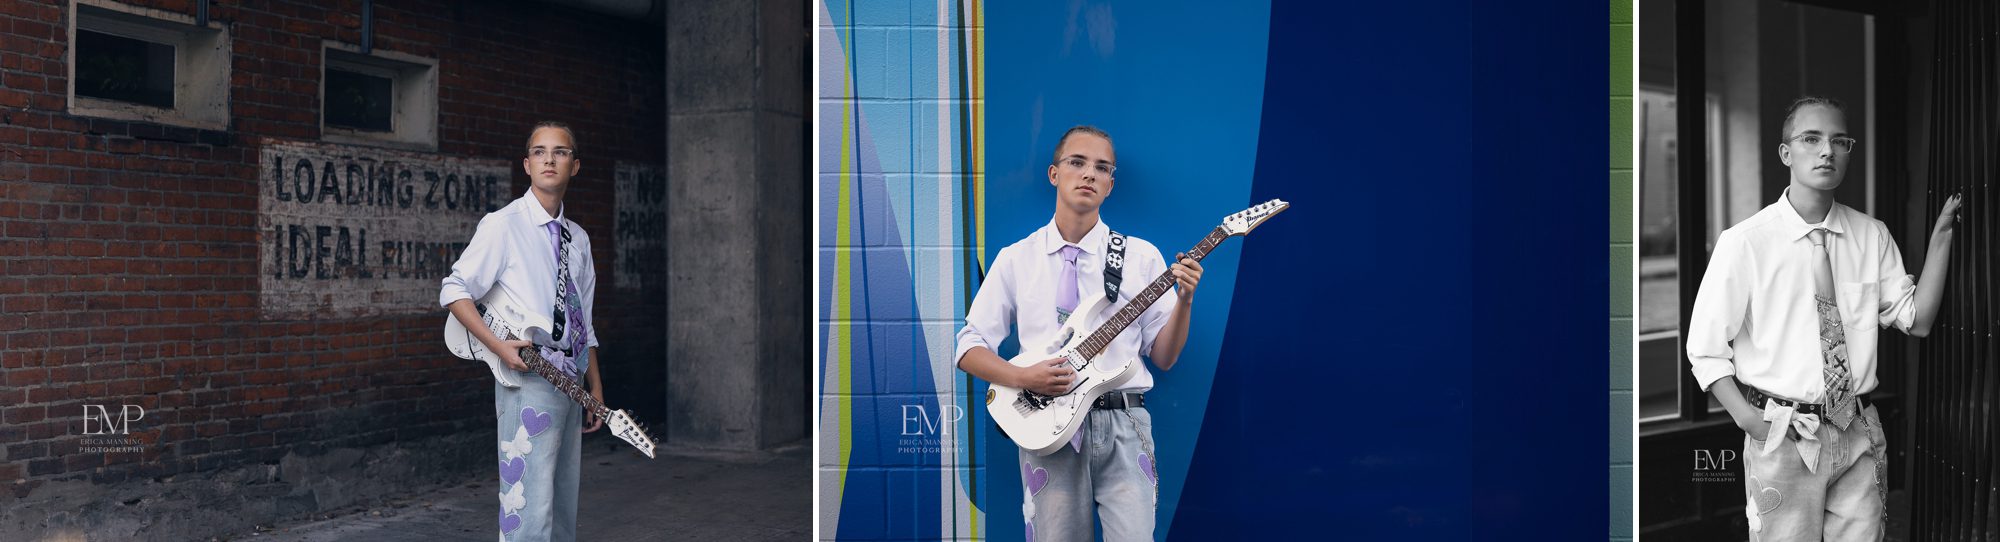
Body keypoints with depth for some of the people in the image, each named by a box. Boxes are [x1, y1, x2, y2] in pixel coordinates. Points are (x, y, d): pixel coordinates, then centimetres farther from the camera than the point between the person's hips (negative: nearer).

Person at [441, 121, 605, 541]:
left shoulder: (578, 239, 15)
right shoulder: (502, 226, -5)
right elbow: (454, 291, -6)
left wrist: (596, 390, 16)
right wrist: (499, 347, -17)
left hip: (570, 384, 7)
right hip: (527, 383, -7)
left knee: (564, 504, 11)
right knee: (531, 508, -11)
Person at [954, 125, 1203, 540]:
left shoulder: (1142, 256, 7)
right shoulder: (1016, 259, 7)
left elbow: (1163, 357, 7)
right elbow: (969, 346, 6)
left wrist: (1184, 300, -10)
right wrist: (1023, 377, -11)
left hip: (1123, 427, 0)